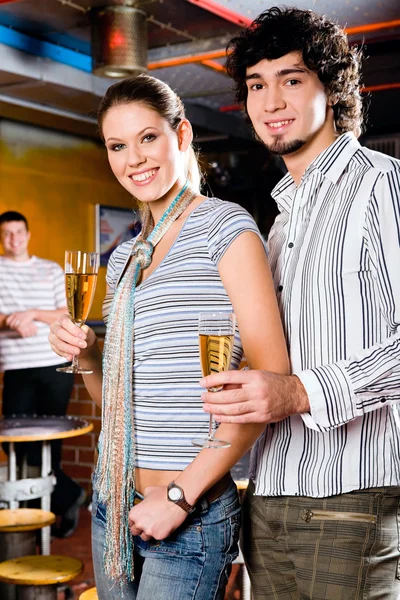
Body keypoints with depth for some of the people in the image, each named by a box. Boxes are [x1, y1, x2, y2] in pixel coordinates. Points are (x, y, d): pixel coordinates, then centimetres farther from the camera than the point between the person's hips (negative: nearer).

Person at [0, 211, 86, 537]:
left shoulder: (52, 269, 10)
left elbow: (67, 315, 4)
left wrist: (32, 313, -12)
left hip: (56, 366, 0)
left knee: (51, 438, 5)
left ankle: (56, 503, 19)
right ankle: (68, 495, 12)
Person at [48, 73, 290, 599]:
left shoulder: (224, 226, -9)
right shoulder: (124, 258, 12)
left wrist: (181, 494, -18)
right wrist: (87, 355, -2)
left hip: (192, 515, -6)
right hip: (113, 504, 7)